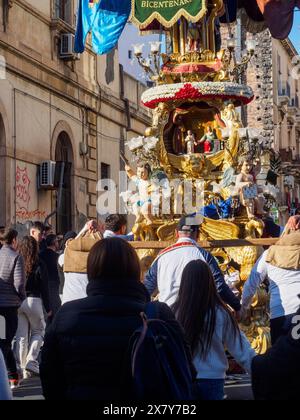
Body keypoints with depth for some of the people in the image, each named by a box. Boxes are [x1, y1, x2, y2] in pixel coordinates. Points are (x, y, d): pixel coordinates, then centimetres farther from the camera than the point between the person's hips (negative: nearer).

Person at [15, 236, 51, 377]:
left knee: (21, 335, 8)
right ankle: (31, 362, -2)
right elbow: (44, 288, -4)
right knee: (38, 331, 14)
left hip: (17, 302, 2)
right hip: (34, 301, -2)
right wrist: (48, 308, 4)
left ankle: (20, 367, 6)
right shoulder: (39, 265, -6)